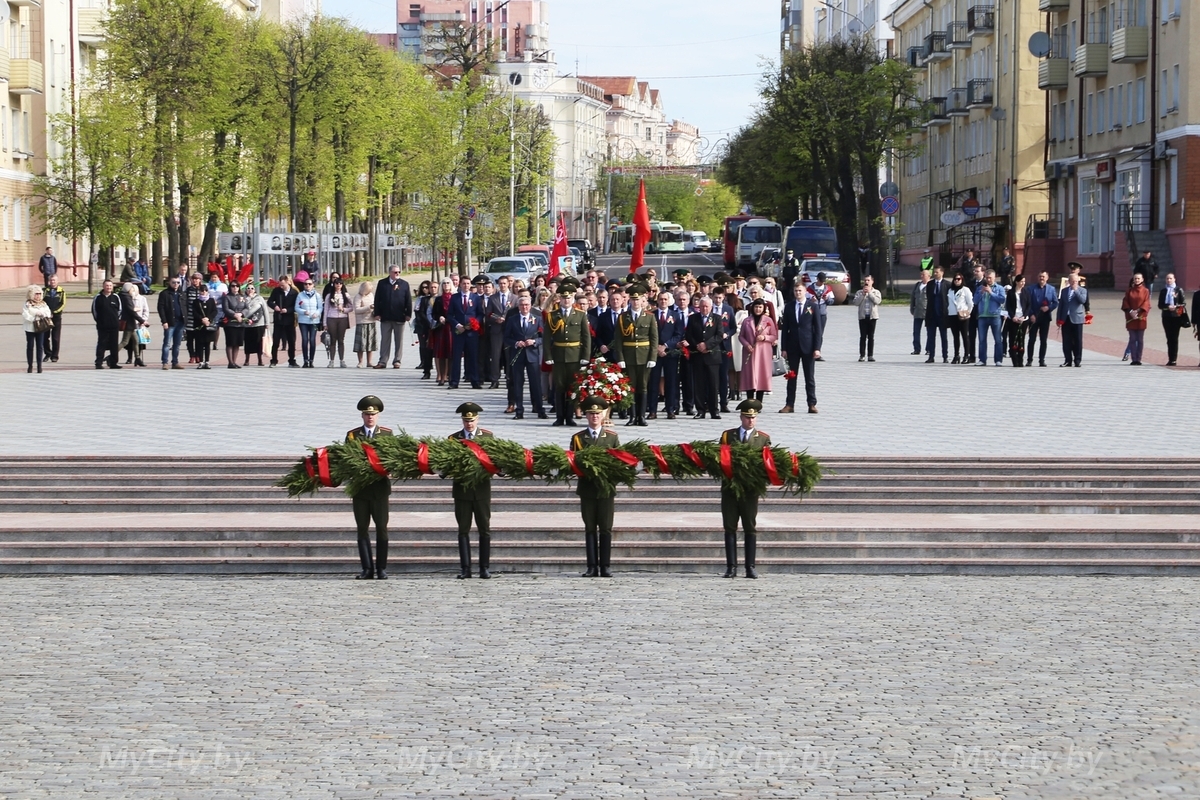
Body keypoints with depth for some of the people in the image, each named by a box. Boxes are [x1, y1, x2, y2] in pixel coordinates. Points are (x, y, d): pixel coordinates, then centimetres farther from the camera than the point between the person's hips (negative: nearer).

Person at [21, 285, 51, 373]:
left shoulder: (43, 304, 10)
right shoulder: (27, 305, -3)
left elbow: (48, 313, 5)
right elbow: (25, 316, -13)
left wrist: (43, 315, -15)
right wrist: (34, 317, -18)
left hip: (40, 328, 3)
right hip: (30, 328, -3)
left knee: (40, 346, 1)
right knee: (30, 346, 3)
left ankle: (39, 365, 4)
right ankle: (30, 366, 9)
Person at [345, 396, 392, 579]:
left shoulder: (387, 433, 6)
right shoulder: (352, 435, 7)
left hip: (380, 487, -1)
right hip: (360, 488, 1)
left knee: (381, 529, 1)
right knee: (362, 529, 2)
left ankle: (382, 569, 6)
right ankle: (367, 569, 6)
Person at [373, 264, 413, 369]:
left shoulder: (404, 284, 3)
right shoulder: (382, 283, 5)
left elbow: (408, 300, 2)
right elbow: (377, 299, 5)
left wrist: (408, 314, -4)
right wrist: (377, 314, -2)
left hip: (399, 317, -1)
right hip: (385, 317, 1)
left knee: (399, 340, 4)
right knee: (385, 340, 5)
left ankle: (397, 361, 11)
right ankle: (383, 361, 7)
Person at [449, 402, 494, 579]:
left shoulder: (488, 436, 5)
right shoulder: (453, 438, 4)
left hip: (482, 489, 0)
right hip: (462, 489, 0)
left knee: (484, 530, 2)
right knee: (463, 530, 3)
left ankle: (485, 568, 6)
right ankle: (465, 569, 4)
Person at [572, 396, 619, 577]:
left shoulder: (612, 437, 7)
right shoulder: (578, 438, 6)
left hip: (606, 489, 0)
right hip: (587, 488, 0)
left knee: (606, 529, 0)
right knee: (590, 529, 2)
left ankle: (605, 567, 3)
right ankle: (592, 567, 3)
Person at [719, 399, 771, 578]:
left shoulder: (763, 439, 8)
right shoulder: (727, 435, 11)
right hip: (730, 488, 1)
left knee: (750, 528, 1)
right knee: (730, 528, 1)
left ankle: (750, 567, 3)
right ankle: (731, 567, 2)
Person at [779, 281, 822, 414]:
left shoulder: (812, 306, 0)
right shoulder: (789, 307, 7)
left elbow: (818, 328, -2)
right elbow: (784, 328, 7)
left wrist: (817, 348, -9)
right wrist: (783, 348, 0)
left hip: (808, 346, -2)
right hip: (792, 346, 2)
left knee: (810, 377, 3)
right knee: (791, 376, 4)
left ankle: (812, 404, 6)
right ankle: (790, 405, 7)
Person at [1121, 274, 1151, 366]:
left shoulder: (1145, 291, 3)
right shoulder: (1129, 291, 8)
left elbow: (1146, 303, -4)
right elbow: (1125, 302, 3)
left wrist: (1138, 311, -15)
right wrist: (1130, 312, -12)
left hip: (1141, 318, -1)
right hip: (1131, 318, 1)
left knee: (1140, 340, 0)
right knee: (1132, 339, 1)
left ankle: (1138, 359, 4)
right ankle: (1134, 359, 3)